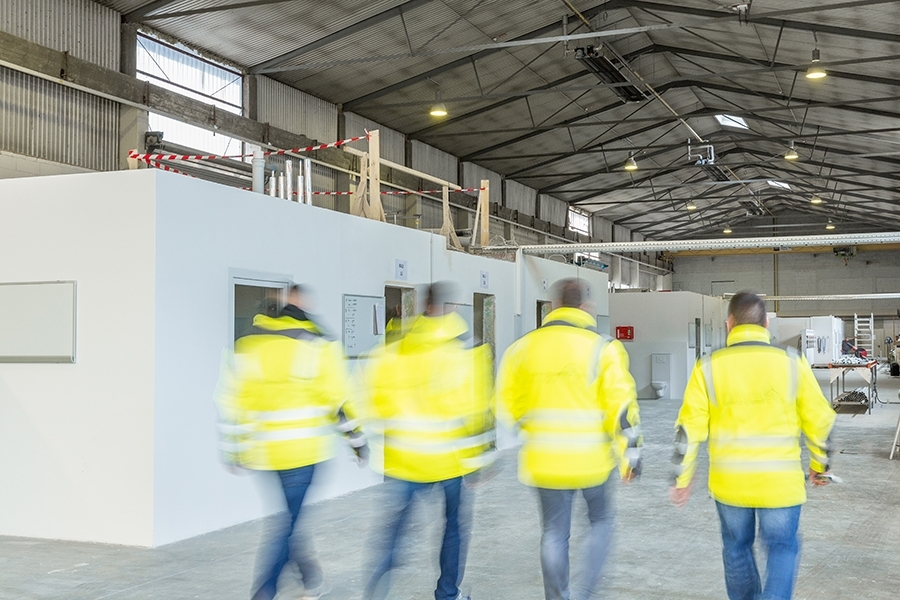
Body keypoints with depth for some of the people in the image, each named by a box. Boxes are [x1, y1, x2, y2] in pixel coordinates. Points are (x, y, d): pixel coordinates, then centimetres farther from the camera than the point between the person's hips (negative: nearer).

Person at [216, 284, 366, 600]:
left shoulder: (248, 342, 6)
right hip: (301, 449, -4)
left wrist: (232, 448, 12)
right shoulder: (318, 344, -5)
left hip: (263, 451, 4)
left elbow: (230, 397, 5)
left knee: (286, 518, 19)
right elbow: (340, 397, -6)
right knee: (287, 524, 3)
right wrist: (357, 438, 6)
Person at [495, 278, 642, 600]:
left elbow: (507, 401, 7)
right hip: (592, 460, -2)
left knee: (554, 533, 14)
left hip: (545, 461, 2)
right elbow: (621, 406, -11)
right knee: (600, 520, 19)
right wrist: (630, 455, -3)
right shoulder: (603, 347, -9)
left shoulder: (524, 346, 1)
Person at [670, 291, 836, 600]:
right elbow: (819, 420, 1)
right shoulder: (792, 363, -5)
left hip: (729, 481, 1)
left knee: (737, 548, 19)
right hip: (779, 481, -1)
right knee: (782, 548, 14)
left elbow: (689, 427, -5)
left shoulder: (709, 366, -5)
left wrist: (682, 478, 5)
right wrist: (820, 465, 17)